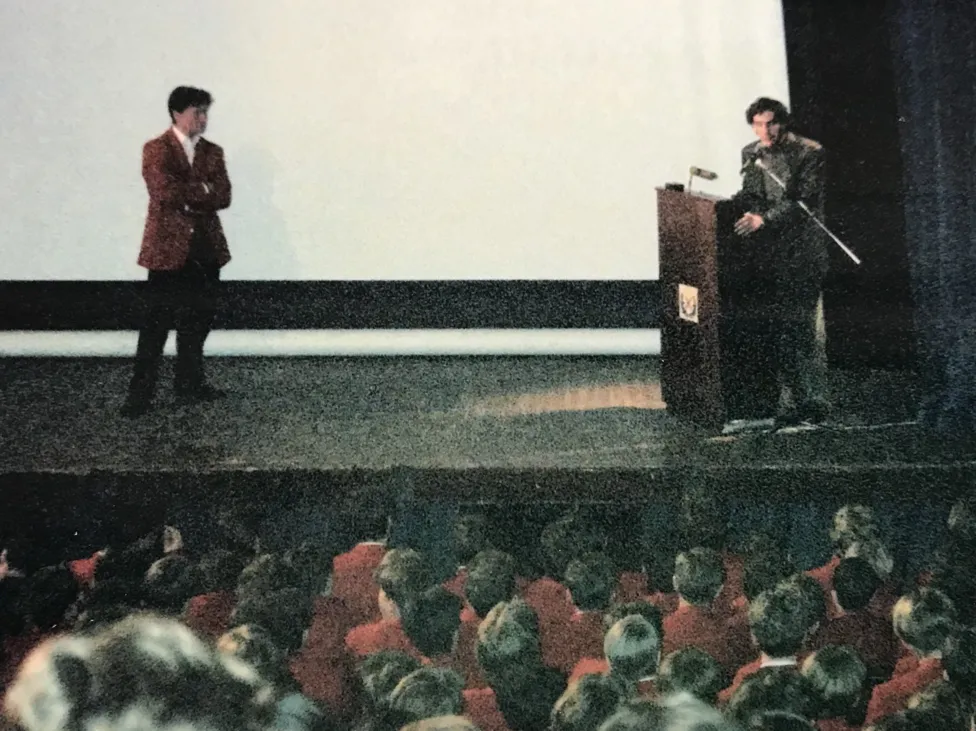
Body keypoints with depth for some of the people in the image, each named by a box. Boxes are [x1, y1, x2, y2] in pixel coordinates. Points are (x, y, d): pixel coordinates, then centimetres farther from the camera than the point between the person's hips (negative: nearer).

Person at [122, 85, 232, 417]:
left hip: (205, 247, 6)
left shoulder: (213, 152, 12)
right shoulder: (156, 150, -4)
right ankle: (140, 393, -2)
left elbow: (222, 197, -1)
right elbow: (165, 191, -20)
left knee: (198, 320, 10)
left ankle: (190, 384, 22)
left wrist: (186, 197, -13)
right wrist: (201, 190, -9)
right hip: (168, 247, -5)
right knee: (157, 322, -6)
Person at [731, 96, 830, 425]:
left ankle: (815, 401, -2)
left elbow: (803, 201, -16)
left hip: (801, 253, -6)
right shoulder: (751, 154, 12)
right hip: (769, 253, 6)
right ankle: (800, 400, 12)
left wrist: (763, 219, -26)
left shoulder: (809, 153, -8)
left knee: (798, 328, -9)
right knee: (776, 329, 4)